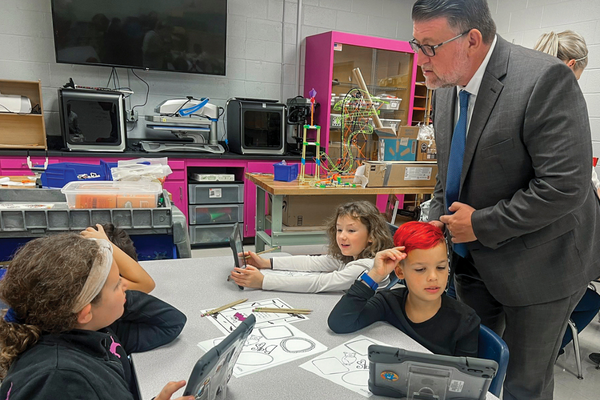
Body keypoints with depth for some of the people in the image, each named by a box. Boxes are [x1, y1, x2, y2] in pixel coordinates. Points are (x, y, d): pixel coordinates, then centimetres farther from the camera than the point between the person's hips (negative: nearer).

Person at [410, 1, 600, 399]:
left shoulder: (545, 79, -24)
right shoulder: (446, 87, -1)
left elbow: (566, 185, -26)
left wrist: (481, 224, -20)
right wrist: (437, 226, -1)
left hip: (539, 262, -6)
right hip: (473, 255, 6)